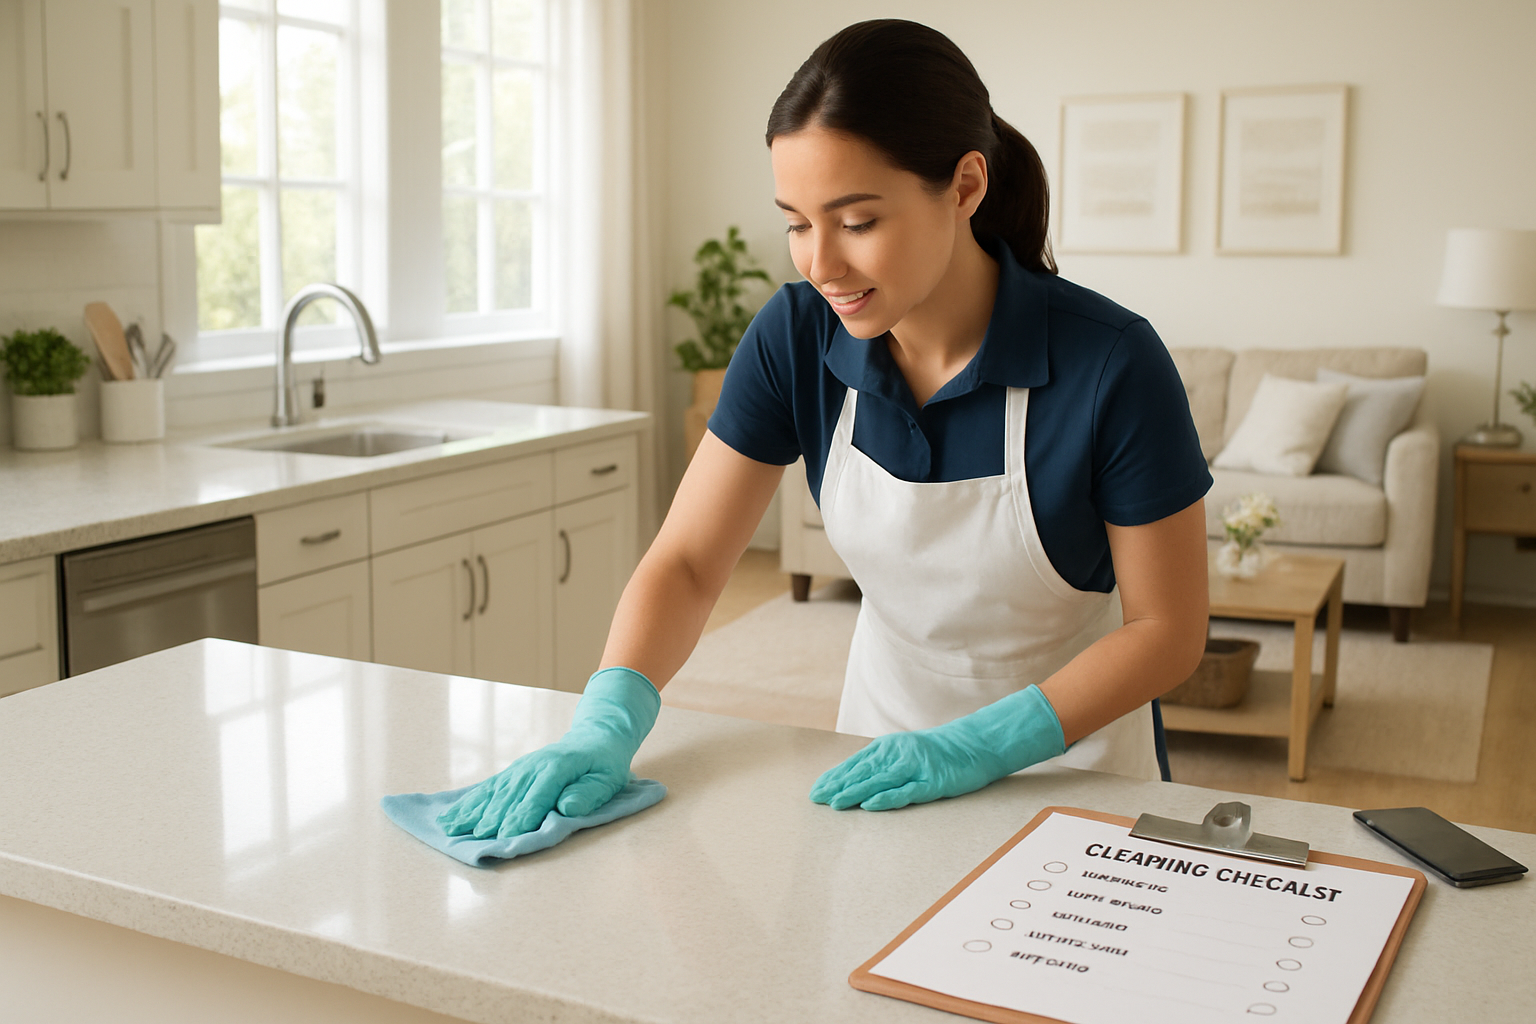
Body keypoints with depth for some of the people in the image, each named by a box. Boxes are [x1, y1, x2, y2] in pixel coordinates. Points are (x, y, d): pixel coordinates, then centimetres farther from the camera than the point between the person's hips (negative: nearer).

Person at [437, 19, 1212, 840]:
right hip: (884, 741, 0)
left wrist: (983, 744, -25)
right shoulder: (795, 337, -13)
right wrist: (605, 726, -27)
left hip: (1071, 764, 0)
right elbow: (685, 559, -11)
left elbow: (1167, 628, -14)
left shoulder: (1110, 364, -23)